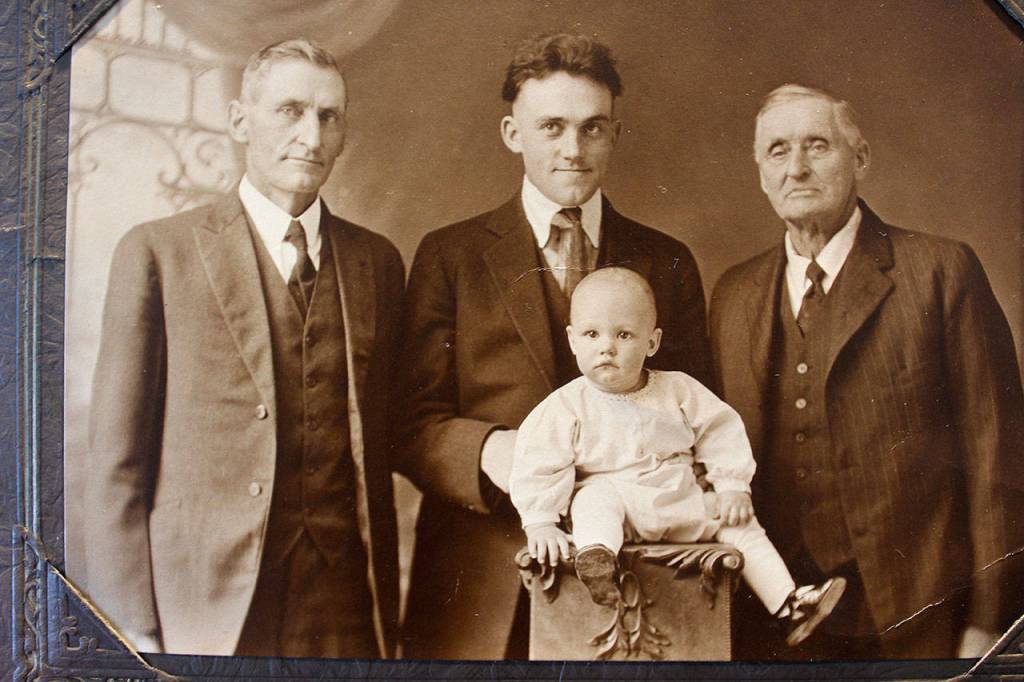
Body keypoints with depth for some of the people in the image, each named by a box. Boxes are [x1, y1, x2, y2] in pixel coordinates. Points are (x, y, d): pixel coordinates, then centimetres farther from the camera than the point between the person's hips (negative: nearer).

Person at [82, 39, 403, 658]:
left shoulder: (378, 261, 9)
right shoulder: (159, 252, -1)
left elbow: (380, 448, 9)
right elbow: (117, 459, -2)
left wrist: (388, 611, 7)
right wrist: (135, 630, -6)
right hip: (203, 610, -2)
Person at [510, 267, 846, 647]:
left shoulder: (677, 391, 3)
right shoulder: (567, 406, -7)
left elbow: (719, 431, 7)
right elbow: (540, 465, -11)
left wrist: (732, 486, -3)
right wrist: (540, 523, -20)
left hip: (682, 505, 4)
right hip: (613, 496, -4)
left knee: (741, 525, -2)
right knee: (594, 499, -33)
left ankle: (789, 605, 3)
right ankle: (595, 558, -59)